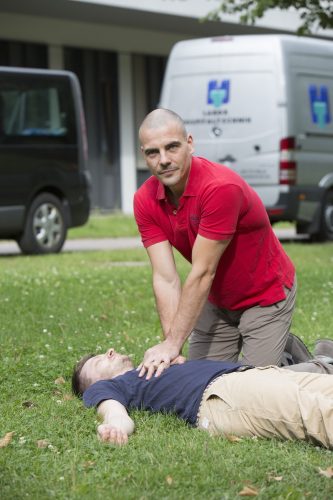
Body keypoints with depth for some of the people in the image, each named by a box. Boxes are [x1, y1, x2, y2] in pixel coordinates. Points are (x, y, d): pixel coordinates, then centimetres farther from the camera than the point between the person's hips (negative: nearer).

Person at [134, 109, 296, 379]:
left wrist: (172, 345, -27)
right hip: (216, 301, 6)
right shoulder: (145, 200, -13)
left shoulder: (221, 186, -33)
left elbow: (202, 273, -30)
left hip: (265, 297, -6)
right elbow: (165, 278, -16)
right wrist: (171, 349, -25)